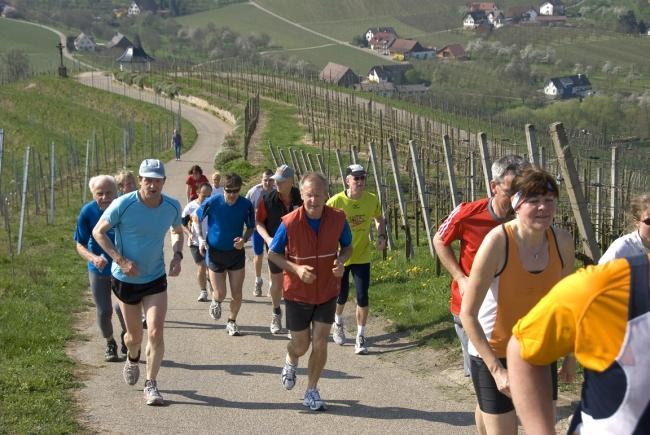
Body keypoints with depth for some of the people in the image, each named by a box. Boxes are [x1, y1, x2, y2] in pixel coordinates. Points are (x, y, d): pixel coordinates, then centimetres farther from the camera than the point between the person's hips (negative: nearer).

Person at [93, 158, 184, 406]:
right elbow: (98, 232, -10)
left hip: (156, 279, 1)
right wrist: (121, 260, -19)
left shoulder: (172, 207, -8)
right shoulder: (123, 205, -19)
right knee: (134, 336, 13)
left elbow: (177, 232, 13)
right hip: (125, 280, -1)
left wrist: (177, 256, -5)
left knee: (156, 333, -12)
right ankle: (132, 359, 49)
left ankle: (151, 385, 4)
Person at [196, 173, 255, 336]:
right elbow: (197, 218, 4)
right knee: (220, 294, -1)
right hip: (215, 253, -1)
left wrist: (244, 239, -15)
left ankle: (232, 321, 28)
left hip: (236, 253, 1)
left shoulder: (246, 205, -11)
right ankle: (216, 302, 36)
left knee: (237, 295, 3)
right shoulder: (212, 203, -15)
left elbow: (250, 227, 5)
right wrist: (201, 239, -5)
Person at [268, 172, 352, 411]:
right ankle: (291, 361, 48)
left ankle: (312, 391, 18)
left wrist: (341, 261, -17)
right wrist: (296, 268, -22)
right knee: (301, 345, 11)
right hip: (298, 293, -1)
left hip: (327, 292, 1)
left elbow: (347, 246, 5)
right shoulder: (289, 223, -20)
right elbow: (272, 254, -7)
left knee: (320, 344, -2)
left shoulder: (338, 218, -13)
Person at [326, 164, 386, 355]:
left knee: (362, 298, -4)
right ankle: (338, 323, 46)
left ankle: (360, 337, 11)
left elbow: (379, 219, 11)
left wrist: (381, 236, -5)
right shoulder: (336, 201, -17)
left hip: (362, 257, 1)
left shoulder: (372, 200, -8)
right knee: (341, 297, 14)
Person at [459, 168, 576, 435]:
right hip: (493, 352, -4)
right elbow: (467, 314, -21)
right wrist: (497, 370, -23)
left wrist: (571, 354, 11)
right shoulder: (497, 241, -24)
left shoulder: (562, 242, -11)